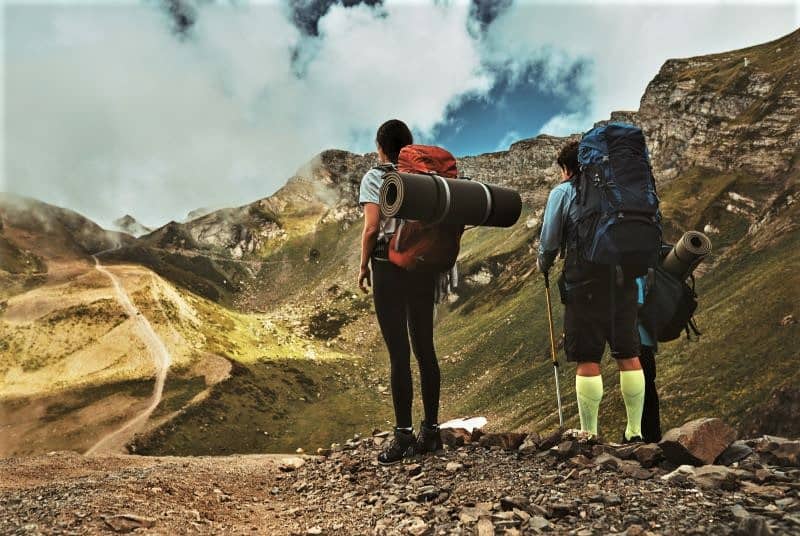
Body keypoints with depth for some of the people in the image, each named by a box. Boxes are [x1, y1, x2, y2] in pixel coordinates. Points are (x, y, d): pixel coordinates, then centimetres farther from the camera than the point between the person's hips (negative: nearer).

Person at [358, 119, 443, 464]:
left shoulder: (374, 178, -3)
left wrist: (363, 267, 1)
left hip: (389, 267, -5)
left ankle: (403, 434, 2)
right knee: (425, 348, 11)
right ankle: (431, 430, 18)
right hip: (425, 267, 5)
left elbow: (371, 229, -10)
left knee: (398, 352, -2)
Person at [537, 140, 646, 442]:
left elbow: (550, 240, 2)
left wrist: (543, 265, 20)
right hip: (624, 278, 5)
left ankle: (589, 435, 3)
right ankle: (635, 432, 17)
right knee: (628, 355, 10)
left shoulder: (563, 192, 3)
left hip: (585, 282, -5)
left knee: (588, 359, -1)